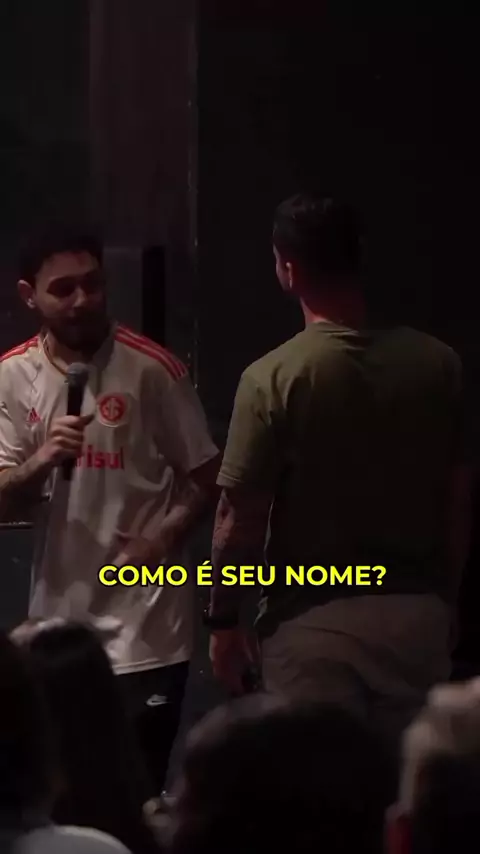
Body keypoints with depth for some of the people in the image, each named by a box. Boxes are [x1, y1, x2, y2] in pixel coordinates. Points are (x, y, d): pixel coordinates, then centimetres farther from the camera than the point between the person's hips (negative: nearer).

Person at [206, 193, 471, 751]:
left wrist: (223, 621, 3)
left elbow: (240, 517, -9)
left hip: (315, 621, -3)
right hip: (415, 613, 4)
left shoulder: (274, 379, -12)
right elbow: (457, 499, 6)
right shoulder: (435, 364, -1)